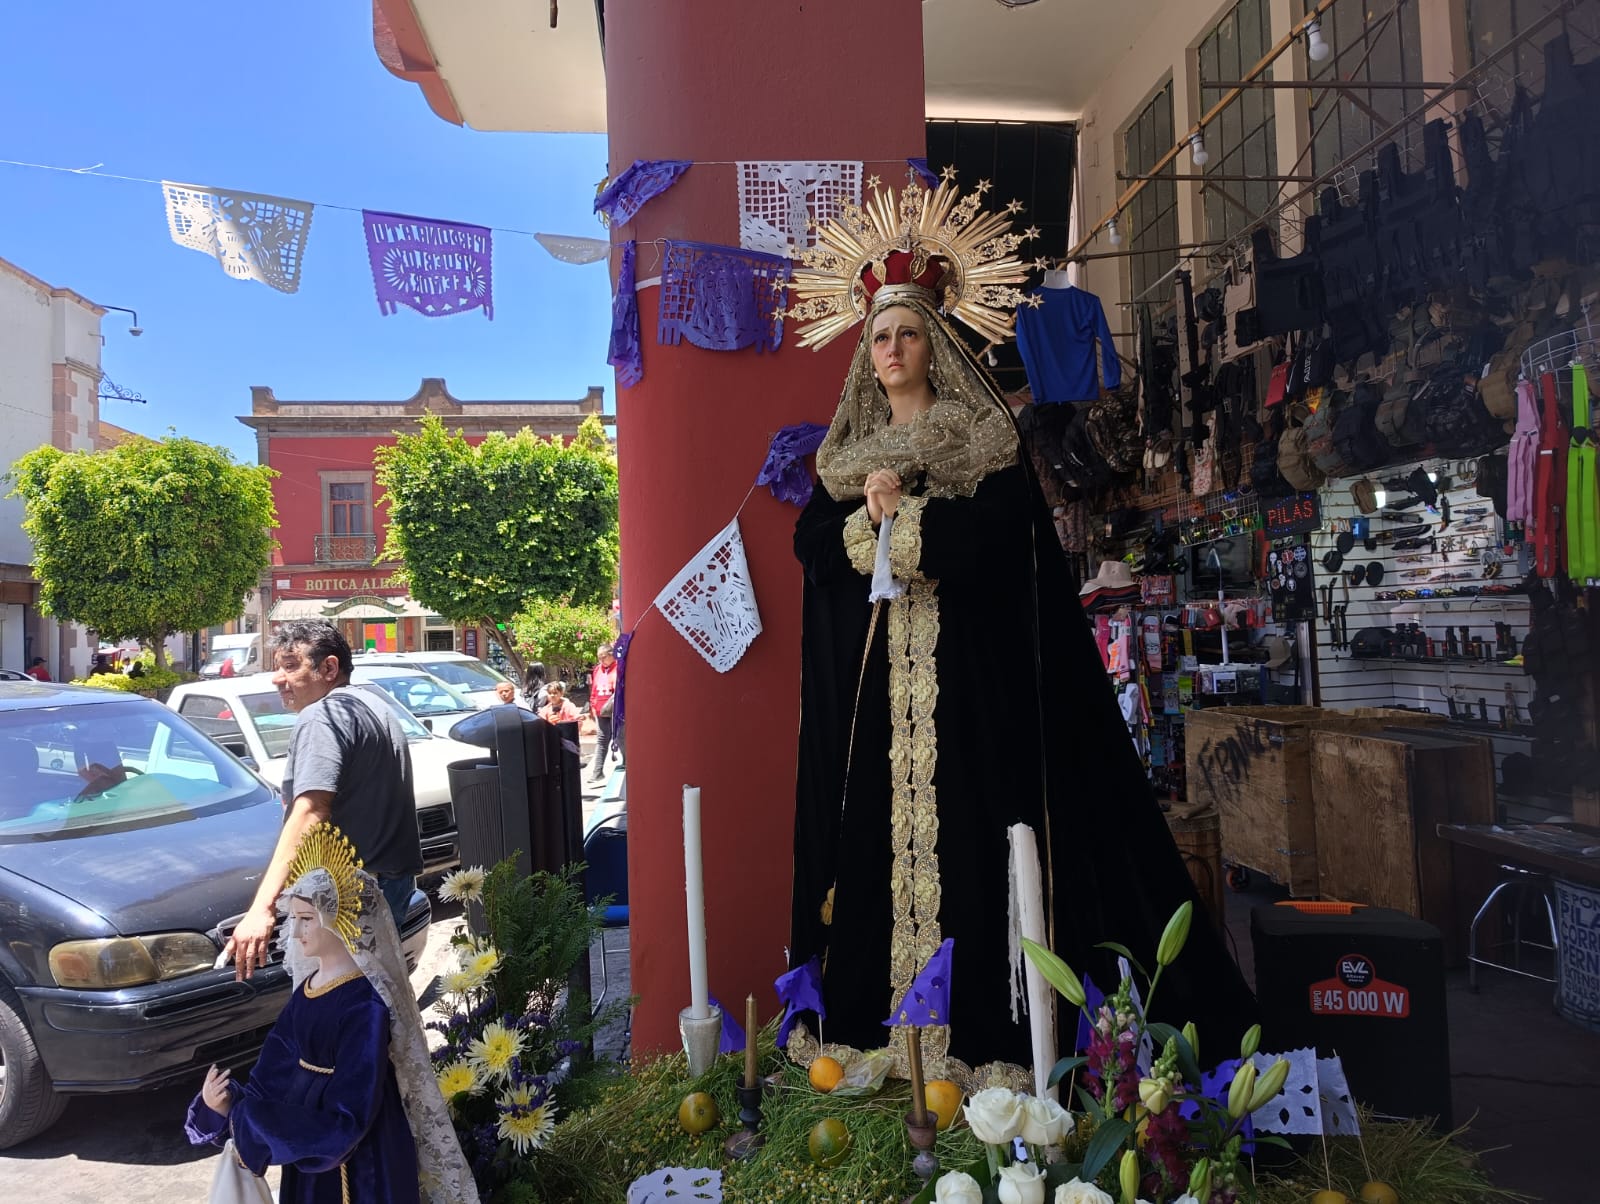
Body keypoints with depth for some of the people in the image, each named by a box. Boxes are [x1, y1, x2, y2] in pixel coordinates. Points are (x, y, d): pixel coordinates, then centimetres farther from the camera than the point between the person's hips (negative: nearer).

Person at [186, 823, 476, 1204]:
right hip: (310, 1157, 7)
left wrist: (246, 1120, -22)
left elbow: (347, 1120, -25)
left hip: (361, 1167, -7)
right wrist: (228, 1104, -15)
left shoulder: (366, 1005, -23)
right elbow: (275, 1079, 3)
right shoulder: (306, 992, 1)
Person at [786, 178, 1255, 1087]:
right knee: (878, 823, 3)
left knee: (969, 823, -7)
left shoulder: (985, 442, 4)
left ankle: (984, 1036, 1)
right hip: (869, 674, 4)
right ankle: (879, 1017, 12)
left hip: (965, 663, -4)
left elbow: (997, 534, -12)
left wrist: (900, 513, -7)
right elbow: (813, 545, 5)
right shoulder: (848, 454, 17)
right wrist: (868, 514, -12)